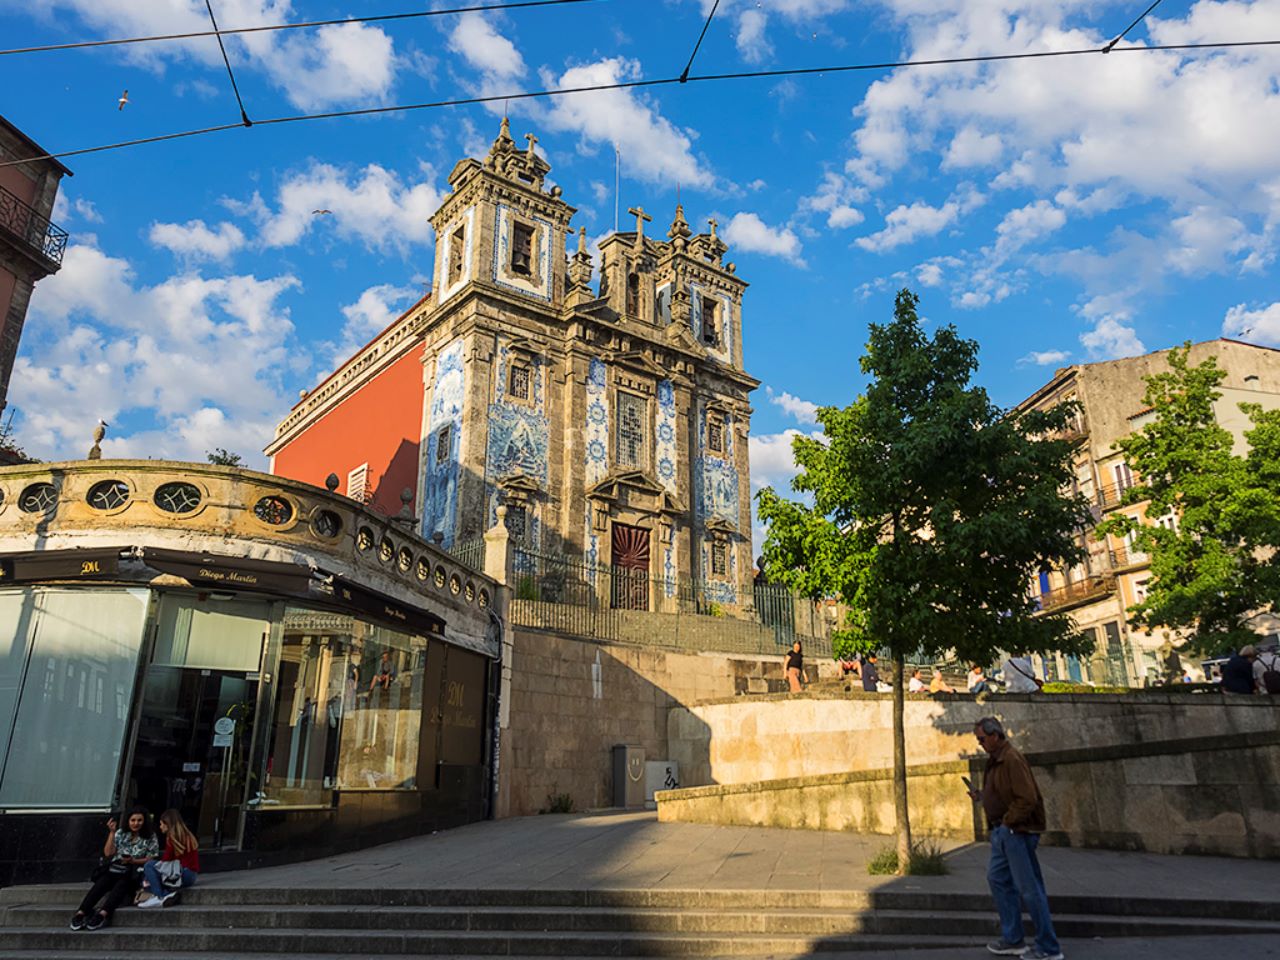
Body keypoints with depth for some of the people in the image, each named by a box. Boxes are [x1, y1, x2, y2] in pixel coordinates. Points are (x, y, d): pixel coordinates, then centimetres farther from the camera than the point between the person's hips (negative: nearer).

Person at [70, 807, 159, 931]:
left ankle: (102, 914, -48)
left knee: (120, 885, -34)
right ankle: (81, 913, -39)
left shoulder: (150, 837, 6)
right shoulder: (121, 833, 15)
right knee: (100, 884, -28)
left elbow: (150, 860, 2)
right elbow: (108, 853, 7)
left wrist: (133, 861, -14)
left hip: (133, 873, -3)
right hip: (114, 869, 3)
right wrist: (112, 832, 1)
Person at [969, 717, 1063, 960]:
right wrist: (982, 795, 7)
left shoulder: (1012, 760, -19)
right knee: (997, 879, 13)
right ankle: (1013, 940, 23)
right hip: (1002, 832, 11)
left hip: (1017, 831, -11)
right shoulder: (995, 760, 13)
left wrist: (1008, 823, -18)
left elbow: (1027, 799, -23)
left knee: (1029, 888, -2)